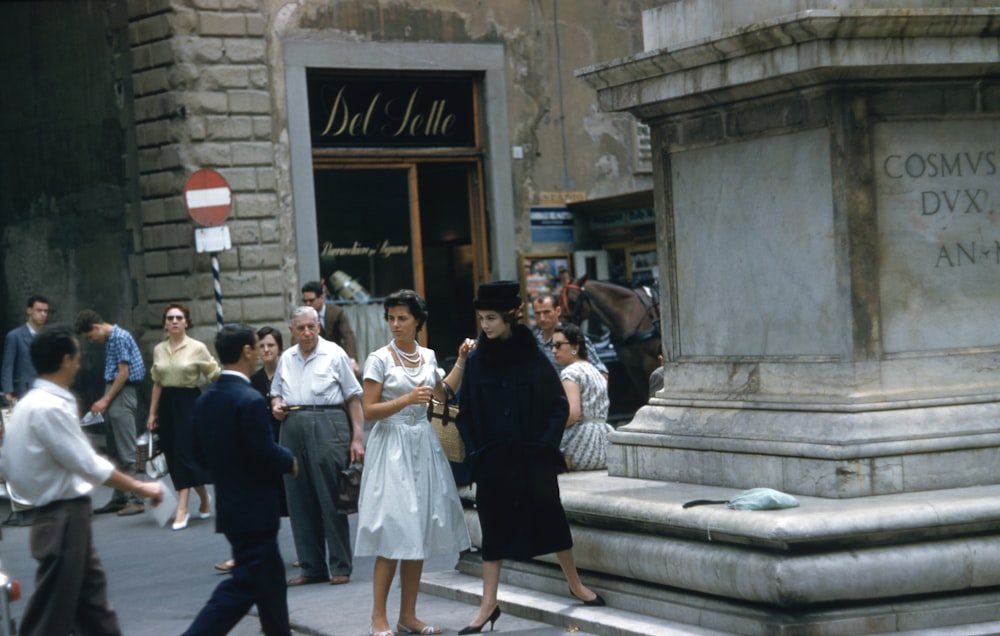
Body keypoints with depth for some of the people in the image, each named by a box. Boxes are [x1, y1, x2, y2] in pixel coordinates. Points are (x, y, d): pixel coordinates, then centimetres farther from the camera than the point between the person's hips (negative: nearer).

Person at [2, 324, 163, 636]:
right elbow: (89, 466, -20)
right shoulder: (50, 408, -21)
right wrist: (141, 488, -11)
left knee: (92, 602, 16)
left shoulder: (34, 402, 9)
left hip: (65, 516, 10)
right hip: (63, 519, -10)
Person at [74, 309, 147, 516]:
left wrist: (106, 400, -12)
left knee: (126, 453, -9)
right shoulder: (110, 339, 16)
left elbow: (124, 372, -15)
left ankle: (134, 500, -8)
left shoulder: (120, 338, -12)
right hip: (114, 396, 10)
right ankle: (119, 499, 16)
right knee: (115, 452, 11)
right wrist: (104, 400, 11)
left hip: (123, 395, -10)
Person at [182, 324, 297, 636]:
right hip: (254, 511, -9)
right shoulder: (250, 400, -20)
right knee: (241, 588, -4)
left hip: (229, 504, 9)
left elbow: (201, 454, 10)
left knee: (269, 580, 19)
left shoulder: (205, 400, 4)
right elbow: (266, 455, -21)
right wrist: (289, 461, -3)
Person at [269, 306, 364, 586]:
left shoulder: (334, 354, 2)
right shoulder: (286, 358, 16)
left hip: (327, 424, -5)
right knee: (300, 502, 6)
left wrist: (357, 437, -7)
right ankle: (312, 567, 13)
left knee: (332, 499, -5)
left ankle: (340, 567, 2)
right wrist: (276, 405, 3)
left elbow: (353, 397, 0)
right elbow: (276, 392, 28)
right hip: (293, 427, 5)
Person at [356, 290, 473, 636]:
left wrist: (461, 361, 16)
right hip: (392, 448, -6)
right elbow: (368, 411, -10)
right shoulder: (380, 359, -7)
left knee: (418, 534, 6)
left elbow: (443, 394, 24)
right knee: (393, 533, -9)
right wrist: (407, 400, -20)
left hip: (424, 447, 6)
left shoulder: (427, 356, 9)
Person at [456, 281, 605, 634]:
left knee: (551, 519, 9)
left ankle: (575, 584, 27)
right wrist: (475, 453, -4)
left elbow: (559, 407, -1)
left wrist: (546, 445, -9)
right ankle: (489, 604, 7)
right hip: (493, 462, 1)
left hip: (533, 459, -1)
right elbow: (465, 414, 4)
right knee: (493, 526, 4)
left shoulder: (534, 359, -5)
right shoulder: (475, 362, -1)